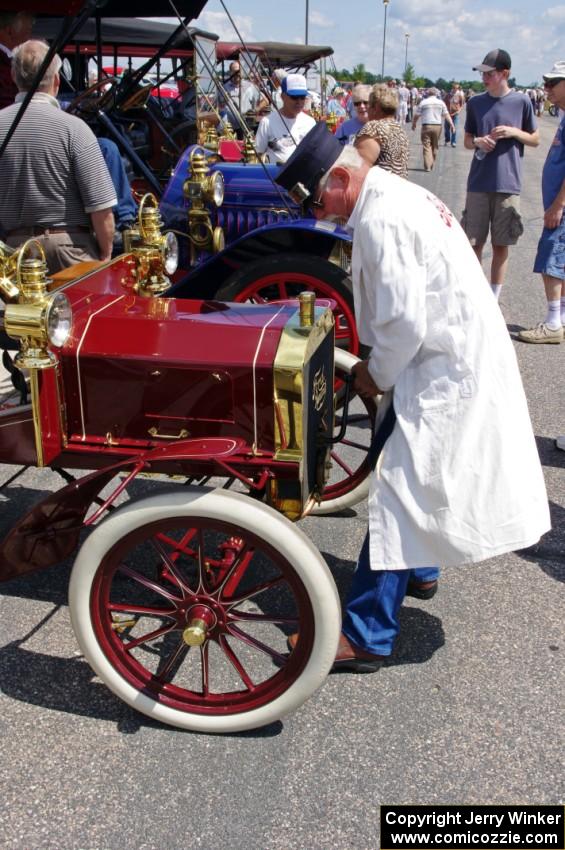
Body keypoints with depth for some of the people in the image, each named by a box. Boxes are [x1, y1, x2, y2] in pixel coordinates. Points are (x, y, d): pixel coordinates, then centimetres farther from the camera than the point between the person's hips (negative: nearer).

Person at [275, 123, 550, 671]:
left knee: (398, 492, -8)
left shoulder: (381, 220, -21)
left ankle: (366, 636, -1)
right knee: (400, 465, 24)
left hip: (446, 373, -11)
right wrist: (380, 367, 12)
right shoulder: (397, 195, 12)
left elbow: (405, 322, -24)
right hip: (461, 356, 11)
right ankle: (416, 568, 44)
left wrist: (376, 375, -8)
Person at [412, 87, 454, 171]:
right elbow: (446, 115, 2)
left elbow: (416, 115, 4)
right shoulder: (441, 103, 7)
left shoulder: (423, 102, 2)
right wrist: (452, 125, 4)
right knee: (434, 146, 13)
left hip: (426, 126, -2)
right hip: (438, 126, 2)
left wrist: (413, 124, 18)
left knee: (426, 146, -2)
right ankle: (431, 165, 20)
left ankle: (427, 166, -11)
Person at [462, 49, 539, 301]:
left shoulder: (521, 102, 0)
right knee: (475, 243, 4)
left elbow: (535, 140, 7)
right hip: (478, 183, 2)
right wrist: (477, 141, -10)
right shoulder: (476, 102, 6)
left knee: (501, 245, 5)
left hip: (508, 184, -1)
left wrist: (514, 132, -12)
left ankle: (493, 299, 15)